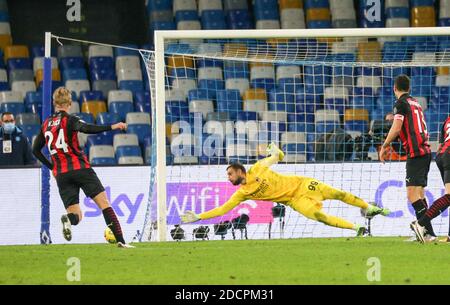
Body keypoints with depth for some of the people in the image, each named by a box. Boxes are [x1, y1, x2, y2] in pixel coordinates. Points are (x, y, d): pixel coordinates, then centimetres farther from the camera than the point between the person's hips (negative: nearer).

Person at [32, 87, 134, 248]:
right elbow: (86, 128, -23)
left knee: (76, 215, 6)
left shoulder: (46, 124, 14)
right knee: (104, 203, -1)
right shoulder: (69, 119, -3)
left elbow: (35, 150, 21)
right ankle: (121, 240, -13)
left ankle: (69, 218, -31)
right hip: (80, 168, -4)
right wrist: (112, 127, -25)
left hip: (61, 174, 4)